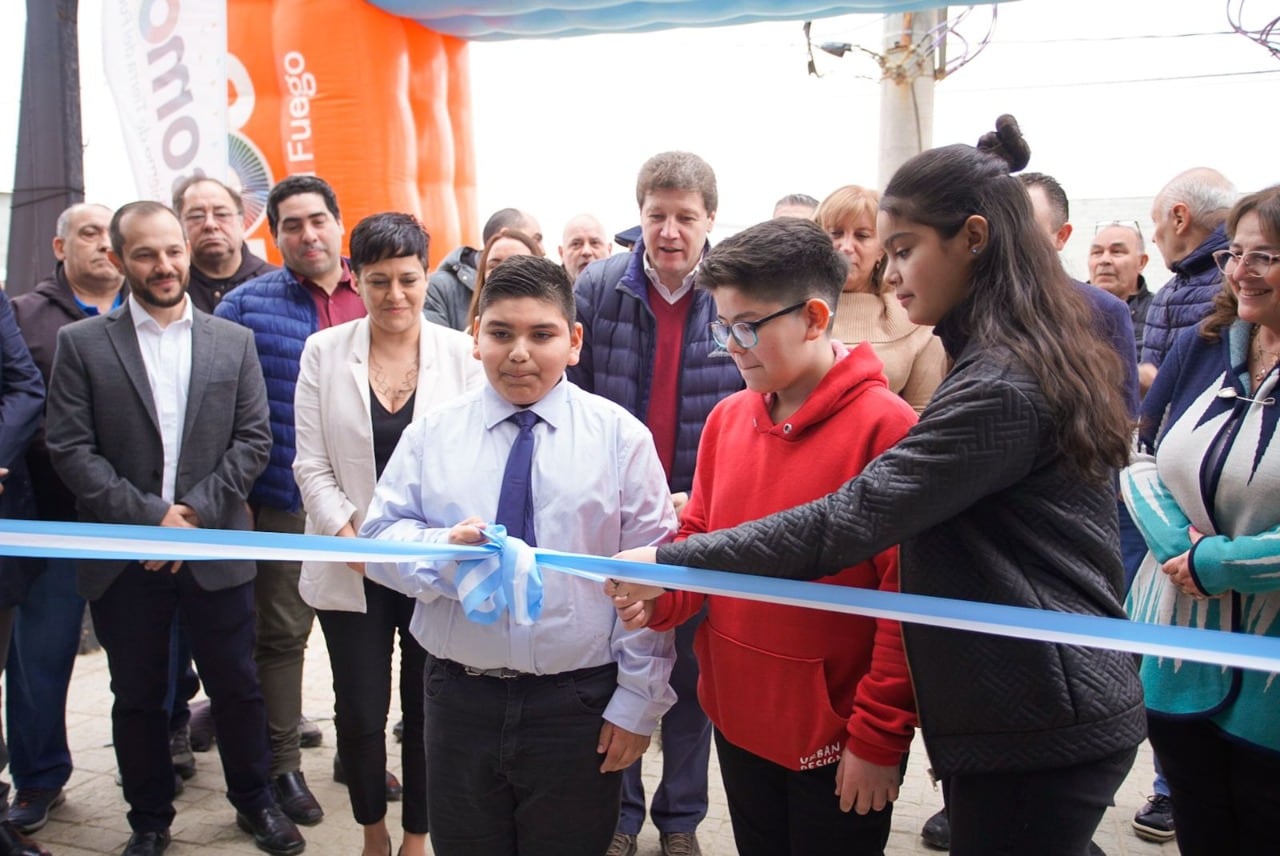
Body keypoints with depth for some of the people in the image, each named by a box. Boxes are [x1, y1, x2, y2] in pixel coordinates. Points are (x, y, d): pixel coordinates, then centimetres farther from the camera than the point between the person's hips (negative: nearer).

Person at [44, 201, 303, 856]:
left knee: (236, 686, 11)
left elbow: (254, 440, 0)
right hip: (124, 555, 0)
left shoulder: (234, 341, 5)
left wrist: (195, 513, -11)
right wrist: (148, 517, -13)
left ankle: (254, 800, 31)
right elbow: (70, 449, -5)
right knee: (137, 697, 12)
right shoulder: (81, 343, 1)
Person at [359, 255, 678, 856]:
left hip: (578, 706, -2)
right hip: (460, 700, 2)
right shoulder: (431, 434, 3)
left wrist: (638, 700, -5)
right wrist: (443, 548, -20)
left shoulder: (620, 435, -4)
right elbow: (380, 537, 2)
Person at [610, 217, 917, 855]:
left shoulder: (885, 426, -16)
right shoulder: (727, 419, 2)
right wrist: (659, 593, -11)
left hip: (834, 739, -5)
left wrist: (879, 739, -15)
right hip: (737, 717, 6)